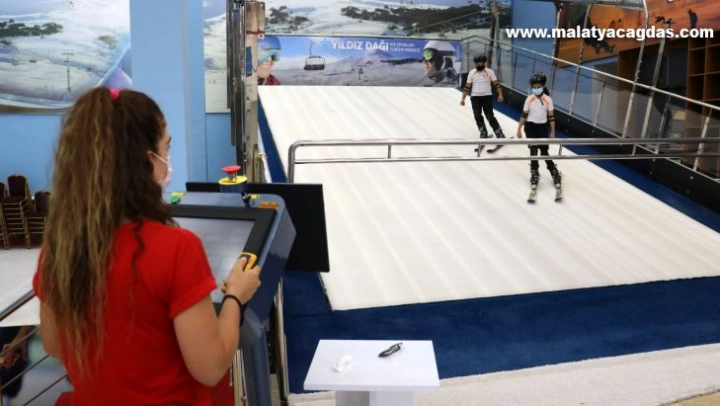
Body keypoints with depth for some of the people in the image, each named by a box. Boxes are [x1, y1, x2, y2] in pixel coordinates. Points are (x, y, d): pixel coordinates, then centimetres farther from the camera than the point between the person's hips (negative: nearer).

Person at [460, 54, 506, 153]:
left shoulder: (490, 71, 2)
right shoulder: (471, 73, 8)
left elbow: (496, 84, -1)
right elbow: (467, 87, 8)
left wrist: (500, 95, -13)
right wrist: (463, 98, 2)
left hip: (487, 96, -3)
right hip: (475, 97, 3)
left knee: (490, 116, -6)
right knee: (478, 116, -2)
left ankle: (500, 135, 3)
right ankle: (483, 134, 9)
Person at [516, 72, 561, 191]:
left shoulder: (548, 100, -6)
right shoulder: (529, 99, -5)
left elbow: (551, 116, -1)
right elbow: (524, 115, 0)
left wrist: (553, 132, -1)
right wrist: (519, 129, 0)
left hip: (542, 127, 0)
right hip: (530, 126, 0)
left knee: (544, 151, 4)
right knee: (533, 150, -2)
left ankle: (554, 171, 22)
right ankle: (534, 174, 10)